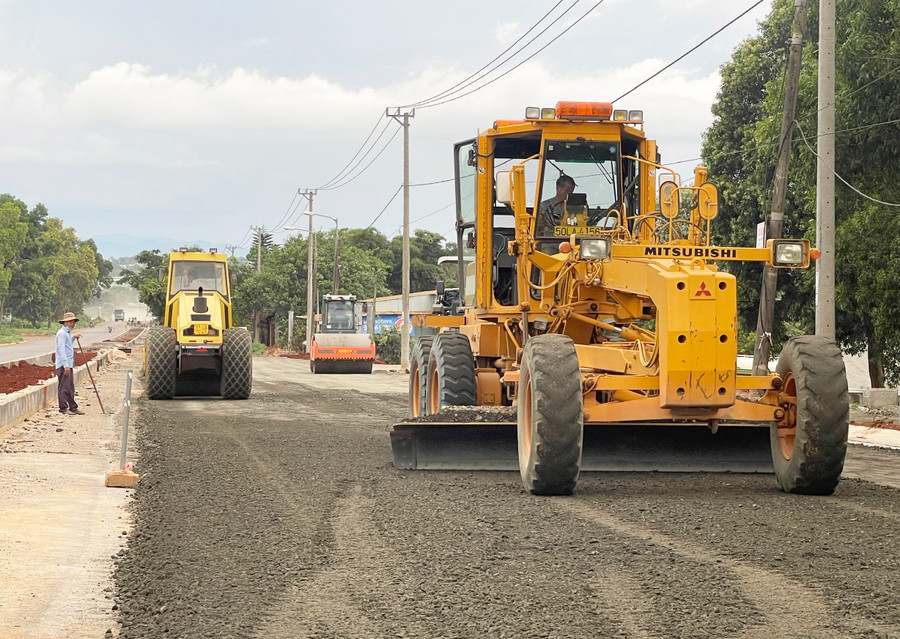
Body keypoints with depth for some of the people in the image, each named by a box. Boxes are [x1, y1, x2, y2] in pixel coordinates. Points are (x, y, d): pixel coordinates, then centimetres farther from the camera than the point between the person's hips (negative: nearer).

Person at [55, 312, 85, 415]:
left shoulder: (67, 333, 18)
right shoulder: (62, 333, -13)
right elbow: (61, 349, -20)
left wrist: (73, 337, 20)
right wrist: (66, 365, -25)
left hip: (69, 365, 10)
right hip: (63, 365, -10)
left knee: (70, 387, 12)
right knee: (64, 387, -6)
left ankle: (73, 407, 17)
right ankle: (63, 408, -3)